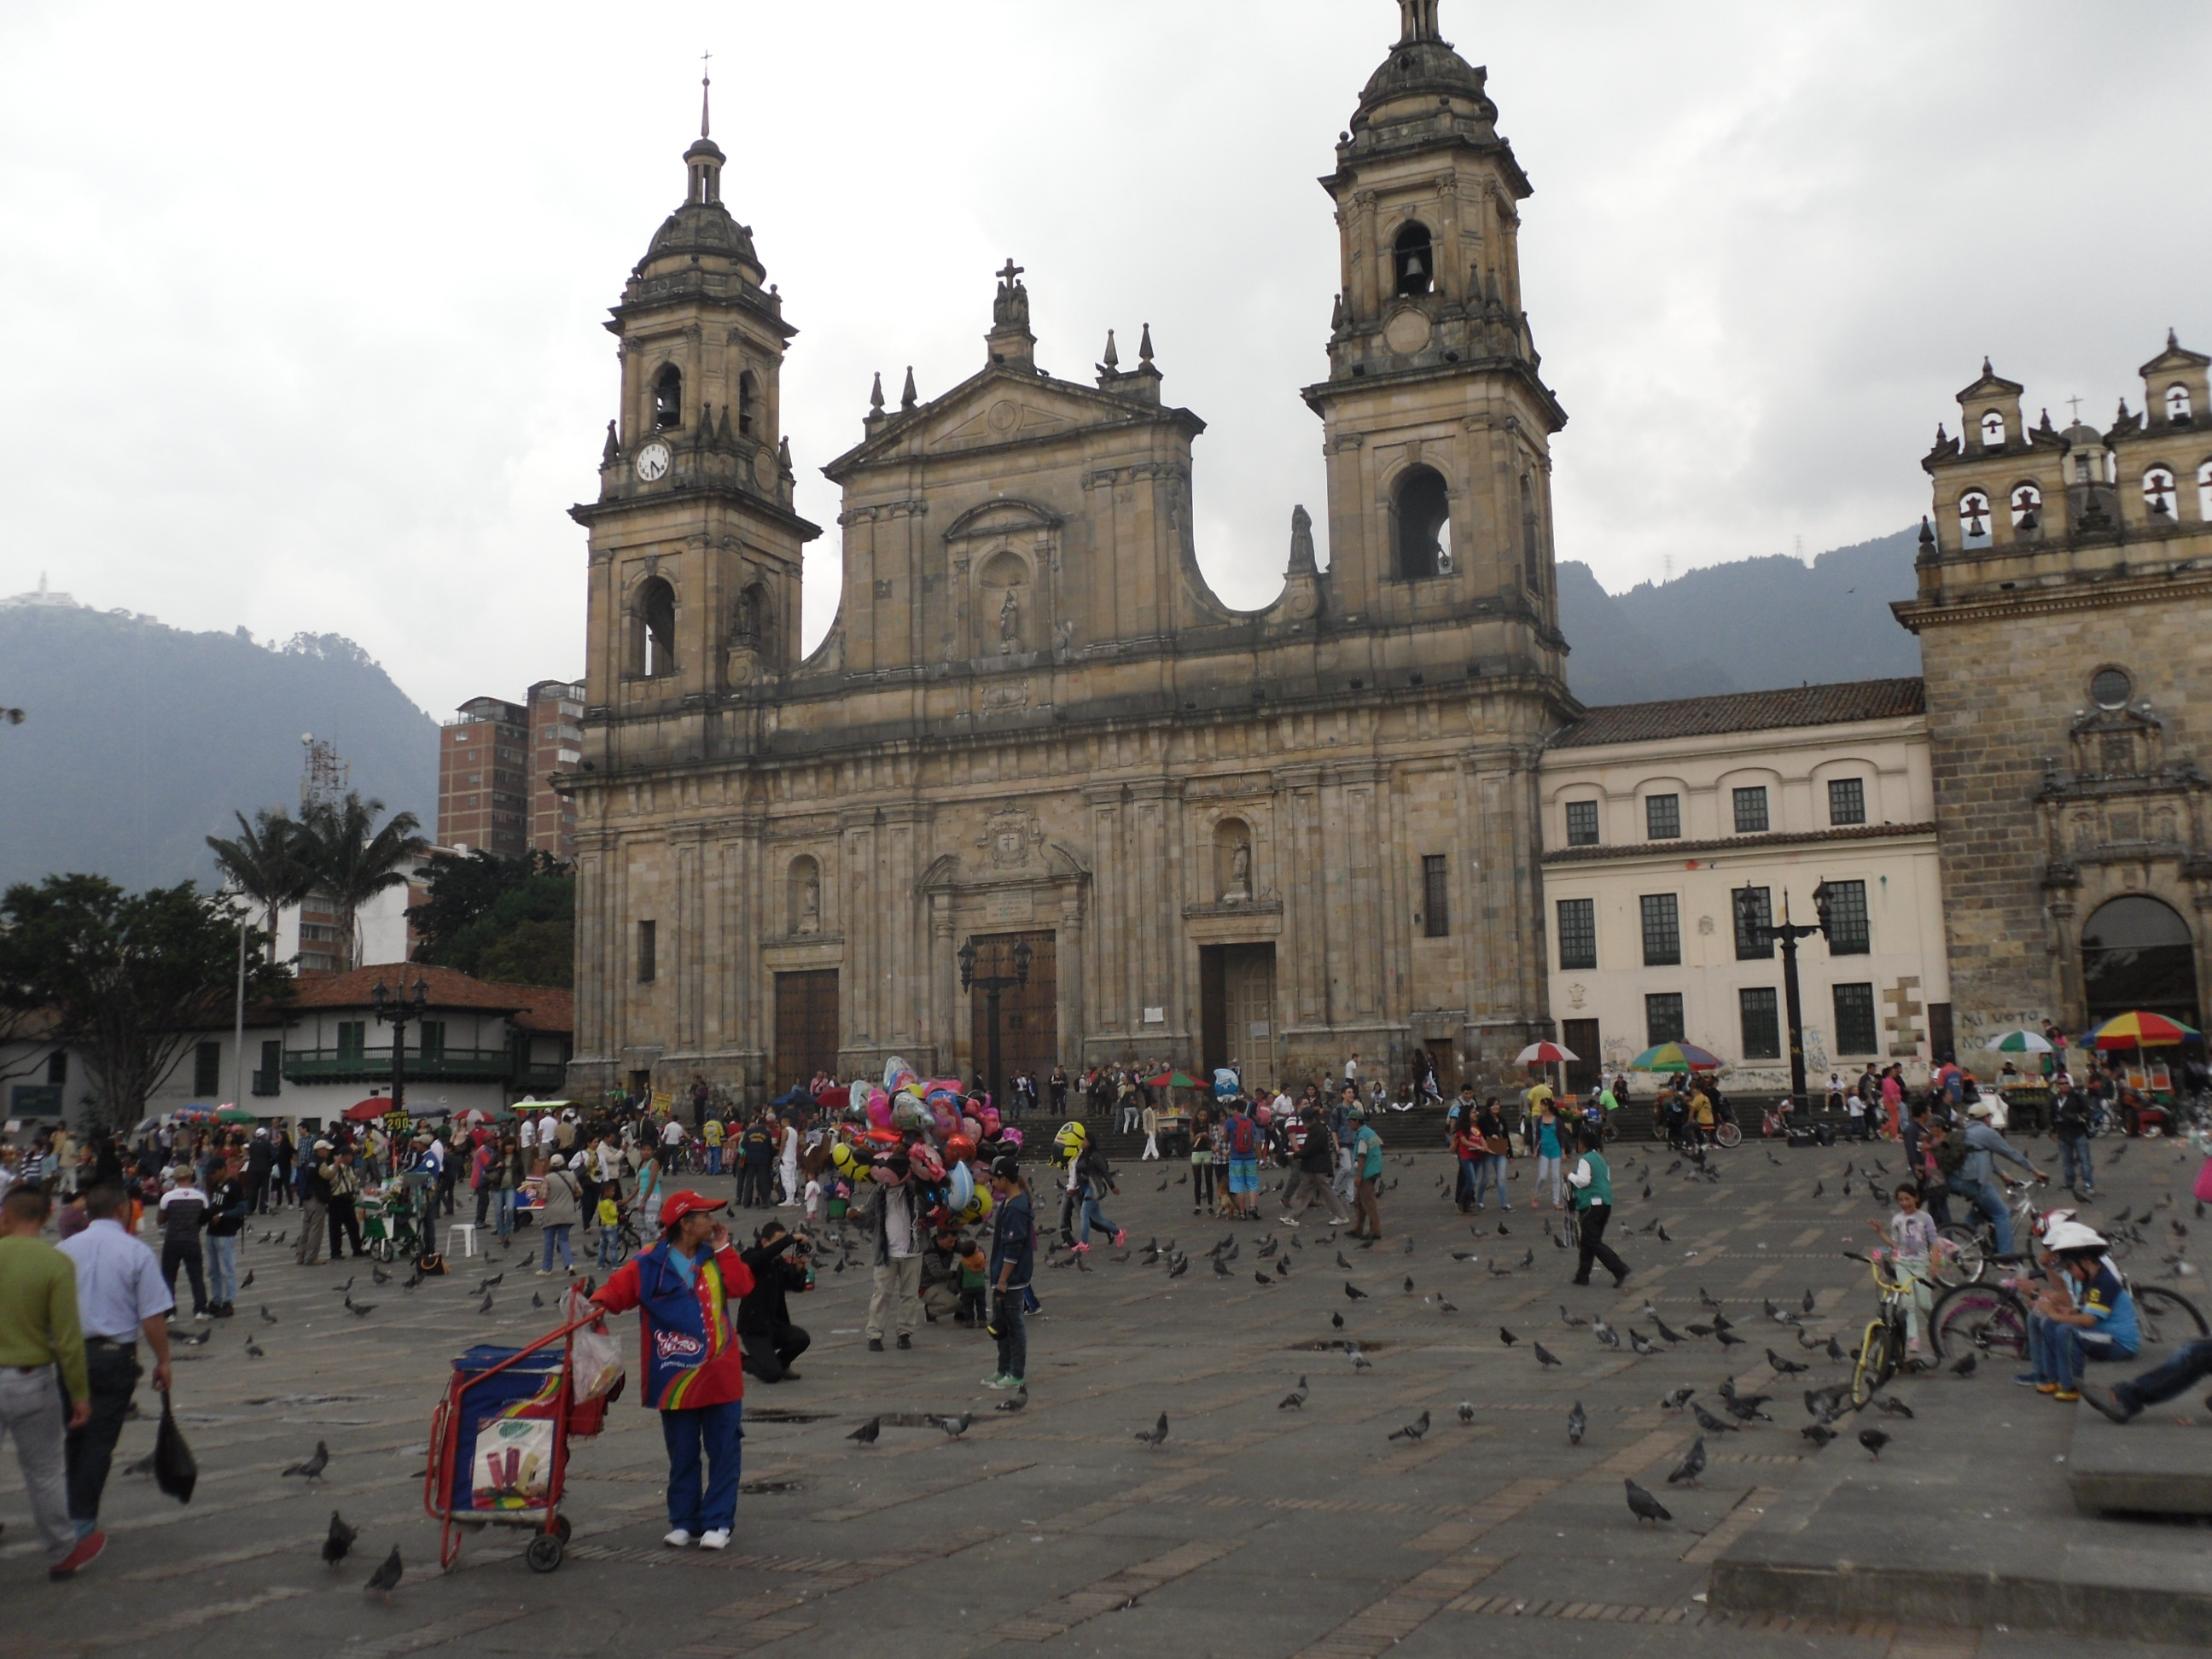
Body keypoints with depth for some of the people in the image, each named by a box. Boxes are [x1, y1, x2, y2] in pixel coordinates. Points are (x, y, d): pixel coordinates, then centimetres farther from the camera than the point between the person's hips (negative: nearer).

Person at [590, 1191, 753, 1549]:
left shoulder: (716, 1260, 6)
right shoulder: (650, 1266, -3)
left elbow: (743, 1287, -5)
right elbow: (618, 1288, -9)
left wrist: (723, 1250, -5)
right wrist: (600, 1303, -29)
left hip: (720, 1375, 2)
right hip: (675, 1379, -2)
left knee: (724, 1451, 1)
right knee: (682, 1455, 9)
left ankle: (718, 1522, 9)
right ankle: (683, 1522, 21)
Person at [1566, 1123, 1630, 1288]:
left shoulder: (1585, 1160, -12)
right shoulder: (1601, 1158, 15)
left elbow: (1583, 1180, -22)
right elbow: (1608, 1179, 19)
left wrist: (1570, 1176, -6)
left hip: (1591, 1205, -9)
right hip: (1605, 1203, 9)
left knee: (1593, 1242, -6)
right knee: (1588, 1241, 15)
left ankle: (1620, 1270, -16)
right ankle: (1583, 1275, 19)